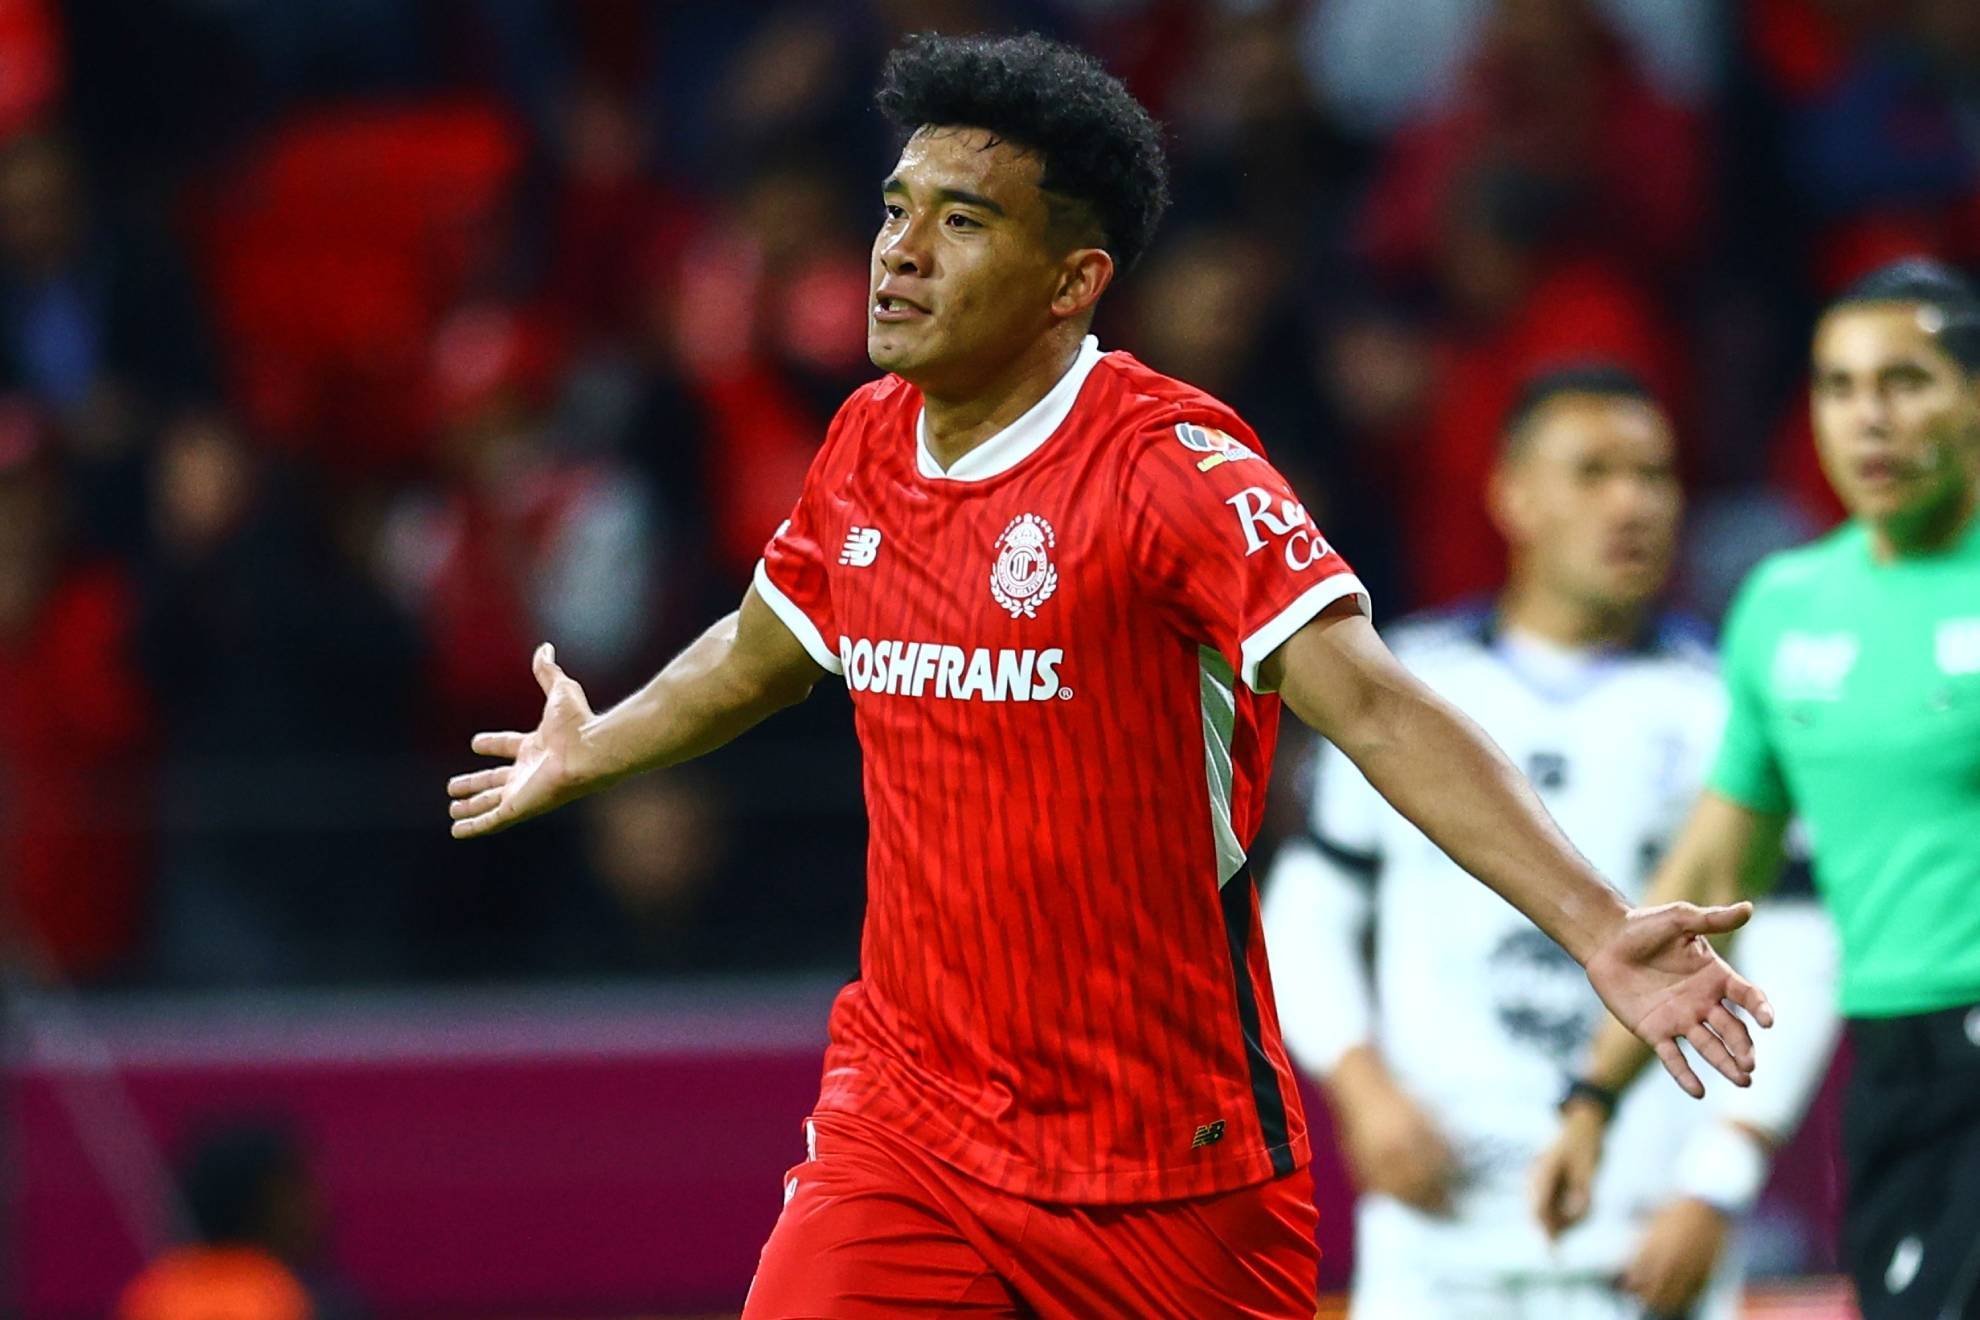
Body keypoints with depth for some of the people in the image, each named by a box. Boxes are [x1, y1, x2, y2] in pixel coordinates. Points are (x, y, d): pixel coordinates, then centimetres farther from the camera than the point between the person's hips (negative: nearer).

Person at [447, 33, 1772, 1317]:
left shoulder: (1170, 464, -15)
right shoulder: (867, 447, 4)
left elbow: (1375, 710, -25)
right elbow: (759, 655, 26)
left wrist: (1597, 929, -36)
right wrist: (592, 753, 44)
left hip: (1171, 1172, -4)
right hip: (904, 1124, 4)